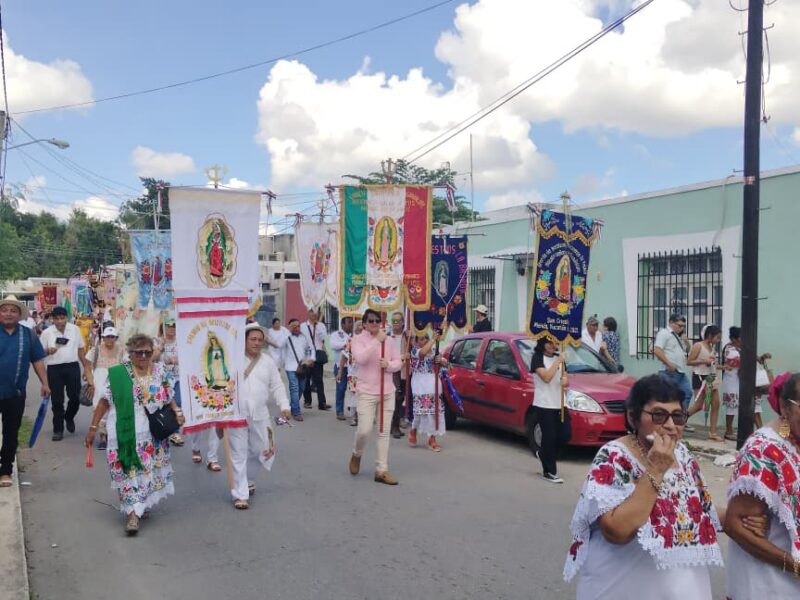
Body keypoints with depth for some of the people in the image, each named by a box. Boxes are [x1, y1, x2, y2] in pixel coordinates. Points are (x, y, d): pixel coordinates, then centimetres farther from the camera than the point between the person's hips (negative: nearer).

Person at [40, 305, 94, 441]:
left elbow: (81, 349, 11)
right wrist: (48, 351, -18)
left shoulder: (75, 329, 4)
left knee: (75, 397, 2)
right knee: (57, 400, 3)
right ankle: (58, 429, 14)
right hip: (54, 369, -1)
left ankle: (69, 417, 32)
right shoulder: (47, 333, 0)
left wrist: (86, 366, 10)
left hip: (72, 366, 1)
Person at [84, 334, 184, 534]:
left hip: (153, 437, 3)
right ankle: (133, 513, 0)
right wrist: (93, 428, -2)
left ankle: (142, 505, 29)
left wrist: (177, 411, -5)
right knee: (129, 472, -4)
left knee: (151, 470, 11)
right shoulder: (117, 374, -5)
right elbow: (104, 402, -1)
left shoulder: (159, 372, 4)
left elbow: (168, 397, 13)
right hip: (125, 435, -3)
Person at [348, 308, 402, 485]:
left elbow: (398, 362, 9)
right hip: (367, 392, -4)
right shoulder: (358, 339, -5)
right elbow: (360, 359, -23)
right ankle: (356, 455, 23)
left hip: (388, 392, 4)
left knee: (384, 432, 5)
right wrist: (377, 340, -23)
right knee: (364, 430, -10)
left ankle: (381, 470, 11)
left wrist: (389, 365, -13)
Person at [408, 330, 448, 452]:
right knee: (423, 410, -7)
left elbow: (445, 363, 12)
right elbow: (423, 352, -30)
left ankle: (432, 438, 13)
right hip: (421, 386, -5)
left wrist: (440, 360, -11)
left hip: (434, 385, 6)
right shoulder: (415, 350, -6)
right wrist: (434, 339, -27)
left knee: (435, 411, 4)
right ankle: (413, 430, 22)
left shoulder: (434, 351, 12)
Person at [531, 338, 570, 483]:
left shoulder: (559, 358, 13)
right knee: (549, 437, -4)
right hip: (543, 405, -6)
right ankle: (549, 472, 6)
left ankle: (545, 455, 27)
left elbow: (565, 379, 15)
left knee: (566, 434, 4)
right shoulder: (537, 358, -7)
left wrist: (565, 381, -8)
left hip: (559, 404, 7)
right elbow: (546, 377, -19)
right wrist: (558, 361, -17)